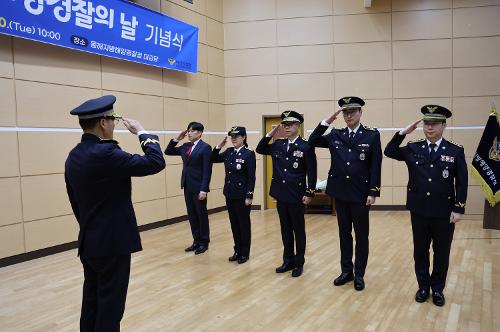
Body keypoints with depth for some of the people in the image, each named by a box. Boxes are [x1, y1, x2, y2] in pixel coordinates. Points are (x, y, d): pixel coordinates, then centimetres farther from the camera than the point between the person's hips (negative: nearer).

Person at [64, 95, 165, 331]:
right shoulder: (105, 153, -22)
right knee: (110, 305, 4)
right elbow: (155, 163, -21)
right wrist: (142, 132, -7)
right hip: (112, 242, -9)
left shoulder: (74, 156, 7)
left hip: (89, 242, 9)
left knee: (92, 301, 18)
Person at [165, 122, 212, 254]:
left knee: (202, 215, 4)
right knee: (192, 215, 12)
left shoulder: (205, 147, -10)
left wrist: (203, 189, -19)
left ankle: (204, 242, 16)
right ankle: (196, 241, 23)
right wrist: (177, 139, 4)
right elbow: (168, 152, 16)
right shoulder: (185, 147, 11)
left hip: (198, 187, -7)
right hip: (187, 186, 7)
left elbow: (207, 171, -14)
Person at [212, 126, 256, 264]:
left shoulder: (249, 154, -12)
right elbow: (213, 159, 14)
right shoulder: (228, 152, 7)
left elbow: (251, 177, -13)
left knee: (244, 224, 5)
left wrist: (249, 196, -16)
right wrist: (219, 146, 0)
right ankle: (237, 251, 25)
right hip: (230, 193, 6)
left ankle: (245, 253, 17)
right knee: (234, 223, 13)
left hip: (242, 195, -6)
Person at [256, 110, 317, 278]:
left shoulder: (306, 147, -8)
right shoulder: (278, 145, 7)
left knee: (298, 230, 7)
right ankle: (288, 260, 24)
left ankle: (299, 263, 18)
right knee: (286, 229, 13)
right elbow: (259, 149, 15)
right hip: (281, 194, 5)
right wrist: (270, 134, 4)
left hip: (297, 196, -5)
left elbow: (311, 173, -9)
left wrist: (309, 193, -13)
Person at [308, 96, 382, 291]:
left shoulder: (372, 135, -3)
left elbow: (375, 166, -6)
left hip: (360, 194, -3)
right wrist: (326, 122, -7)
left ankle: (359, 274, 19)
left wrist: (373, 192, -11)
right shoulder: (335, 135, 7)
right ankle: (346, 271, 25)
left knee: (361, 235, 7)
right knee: (344, 234, 13)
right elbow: (312, 142, 2)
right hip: (340, 193, 3)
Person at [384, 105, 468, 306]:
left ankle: (437, 288, 27)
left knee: (441, 253, 11)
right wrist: (403, 133, -8)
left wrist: (459, 209, -8)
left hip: (444, 213, -1)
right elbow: (389, 152, 1)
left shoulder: (455, 151, -4)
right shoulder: (413, 149, 2)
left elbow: (462, 183, -3)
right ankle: (423, 286, 28)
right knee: (420, 251, 13)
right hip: (419, 211, 2)